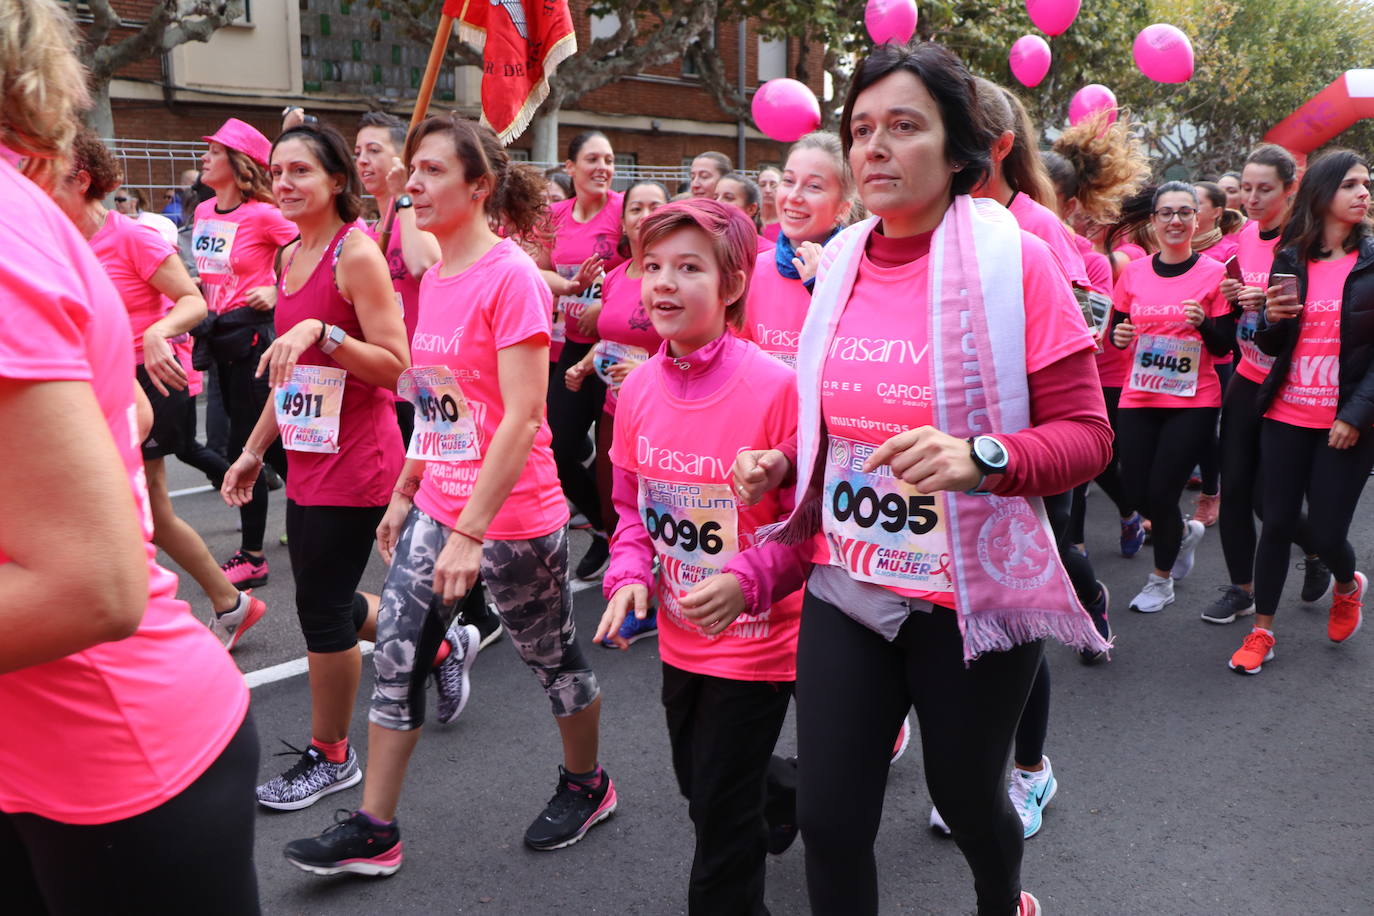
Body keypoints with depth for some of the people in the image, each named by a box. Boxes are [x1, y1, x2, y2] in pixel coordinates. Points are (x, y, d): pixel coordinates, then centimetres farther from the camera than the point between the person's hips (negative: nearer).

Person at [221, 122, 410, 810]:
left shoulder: (356, 253, -14)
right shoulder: (290, 256, 11)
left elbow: (396, 367, -18)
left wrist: (321, 331, -29)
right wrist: (254, 450, 20)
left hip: (354, 462, -9)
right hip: (307, 460, 9)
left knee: (322, 609, 2)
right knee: (328, 603, 17)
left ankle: (330, 757, 21)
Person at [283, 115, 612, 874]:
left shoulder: (511, 277, -17)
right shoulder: (435, 276, 8)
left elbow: (522, 417, -22)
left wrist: (470, 531, -23)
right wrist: (404, 494, 16)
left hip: (513, 517, -8)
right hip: (436, 507, 8)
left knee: (552, 655, 12)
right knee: (395, 657, 8)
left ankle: (586, 785, 36)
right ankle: (373, 830, 22)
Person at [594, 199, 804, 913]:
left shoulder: (774, 386, -21)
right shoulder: (637, 388, -2)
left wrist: (748, 581, -29)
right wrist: (629, 577, -7)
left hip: (756, 637, -6)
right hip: (679, 636, 6)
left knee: (723, 812, 5)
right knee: (699, 790, 24)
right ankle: (793, 793, 51)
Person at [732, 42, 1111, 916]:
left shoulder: (1015, 261, -13)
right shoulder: (841, 262, 2)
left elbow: (1086, 434, -13)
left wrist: (980, 458, -31)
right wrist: (782, 465, -1)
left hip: (973, 597, -4)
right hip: (845, 589, 4)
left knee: (966, 798, 18)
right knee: (829, 820, 6)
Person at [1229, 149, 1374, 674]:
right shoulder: (1290, 259, 5)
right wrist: (1271, 318, -12)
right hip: (1286, 417, 2)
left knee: (1327, 535, 0)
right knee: (1276, 524, 4)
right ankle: (1261, 631, 19)